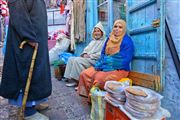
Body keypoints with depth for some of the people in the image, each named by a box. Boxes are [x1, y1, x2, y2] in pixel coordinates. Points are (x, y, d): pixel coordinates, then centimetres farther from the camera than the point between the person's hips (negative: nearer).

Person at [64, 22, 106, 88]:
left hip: (95, 60, -8)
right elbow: (86, 49, 21)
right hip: (86, 58, 8)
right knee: (71, 59, -9)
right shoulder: (93, 41, 26)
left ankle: (78, 81, -18)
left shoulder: (104, 41, -1)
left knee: (77, 60, -27)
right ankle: (73, 80, -10)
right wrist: (85, 54, -3)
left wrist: (90, 56, -16)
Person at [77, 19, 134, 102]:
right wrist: (100, 64, -4)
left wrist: (107, 67, -19)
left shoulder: (127, 41, -8)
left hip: (119, 70, -6)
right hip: (104, 67, 7)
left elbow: (125, 60, -17)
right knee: (84, 74, -10)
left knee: (98, 77, -31)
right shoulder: (109, 39, 13)